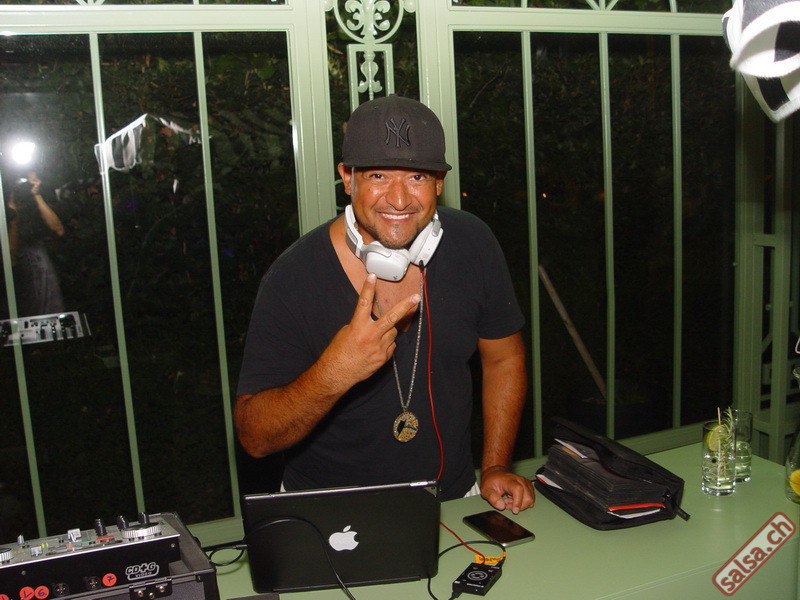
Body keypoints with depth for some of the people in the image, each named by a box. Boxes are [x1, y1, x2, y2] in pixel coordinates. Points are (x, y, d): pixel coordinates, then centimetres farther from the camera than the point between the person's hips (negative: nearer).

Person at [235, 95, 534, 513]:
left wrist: (494, 469, 3)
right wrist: (333, 375, -34)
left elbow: (504, 358, 9)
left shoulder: (472, 244, -6)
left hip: (452, 501, 4)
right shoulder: (294, 279, -18)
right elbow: (254, 438, -17)